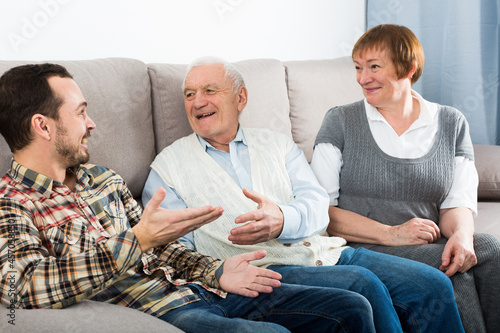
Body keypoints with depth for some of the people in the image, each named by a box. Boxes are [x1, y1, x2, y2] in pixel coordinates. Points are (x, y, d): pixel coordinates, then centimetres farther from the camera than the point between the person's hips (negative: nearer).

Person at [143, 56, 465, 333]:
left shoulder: (277, 144, 20)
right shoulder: (169, 165, 12)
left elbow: (318, 206, 5)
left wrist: (282, 220, -20)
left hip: (325, 252, 5)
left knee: (432, 283, -14)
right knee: (363, 284, -30)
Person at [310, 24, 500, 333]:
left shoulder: (451, 123, 12)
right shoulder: (340, 121, 4)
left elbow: (458, 202, 8)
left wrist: (461, 235, -17)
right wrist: (390, 234, -15)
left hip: (431, 245, 3)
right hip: (363, 250, -2)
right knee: (442, 263, -30)